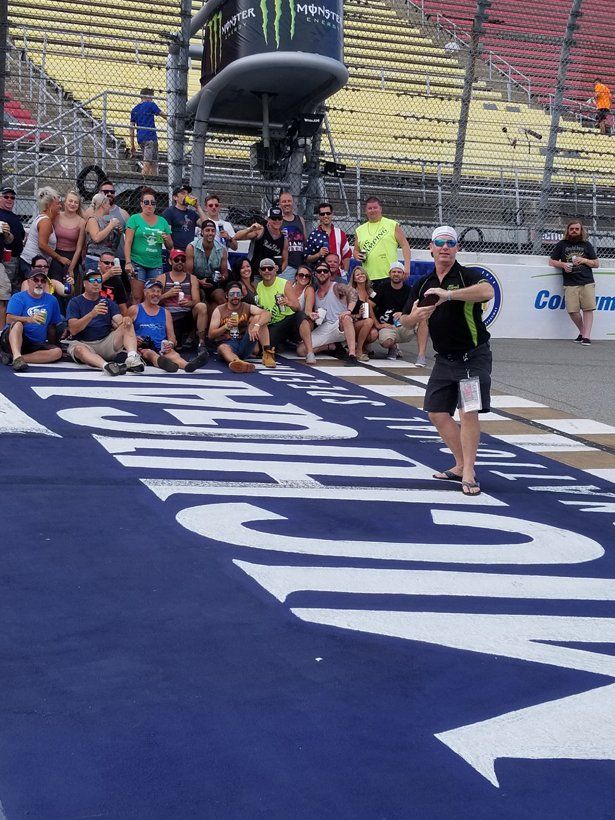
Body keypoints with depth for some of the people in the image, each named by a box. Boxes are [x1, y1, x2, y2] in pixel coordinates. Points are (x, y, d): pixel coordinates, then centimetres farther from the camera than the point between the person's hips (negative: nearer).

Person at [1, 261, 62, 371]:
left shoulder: (51, 300, 14)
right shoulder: (18, 297, 0)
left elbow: (52, 326, 21)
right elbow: (9, 319, -17)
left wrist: (52, 344, 11)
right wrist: (29, 319, -34)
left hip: (36, 345, 4)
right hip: (12, 339, -4)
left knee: (57, 352, -23)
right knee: (18, 324, -33)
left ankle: (13, 357, -30)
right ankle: (17, 356, -54)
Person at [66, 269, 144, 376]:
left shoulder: (109, 303, 16)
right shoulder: (75, 302, 5)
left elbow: (119, 321, 0)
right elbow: (73, 330, -9)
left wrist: (125, 321, -27)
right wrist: (92, 314, -24)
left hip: (106, 342, 3)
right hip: (83, 343, -3)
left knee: (127, 325, -17)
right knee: (79, 349, -37)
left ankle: (132, 357, -44)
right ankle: (106, 365, -62)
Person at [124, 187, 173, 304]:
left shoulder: (162, 221, 14)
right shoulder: (135, 219, 3)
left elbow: (170, 247, 19)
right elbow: (127, 243, -4)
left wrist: (167, 239, -3)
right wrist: (128, 262, -14)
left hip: (156, 265, 4)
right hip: (137, 263, -3)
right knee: (137, 298, -7)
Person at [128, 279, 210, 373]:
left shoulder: (165, 313, 23)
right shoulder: (135, 310, 15)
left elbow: (172, 338, 18)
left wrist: (170, 344, -6)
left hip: (161, 349, 2)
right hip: (141, 348, -2)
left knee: (172, 353, -33)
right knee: (150, 353, -39)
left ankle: (187, 365, -68)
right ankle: (163, 362, -75)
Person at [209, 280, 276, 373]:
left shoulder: (248, 307, 8)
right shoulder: (219, 310, 6)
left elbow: (267, 314, -11)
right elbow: (211, 335, 1)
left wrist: (256, 326, -30)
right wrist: (226, 326, -16)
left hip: (244, 345, 2)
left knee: (258, 318, -11)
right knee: (223, 348, -39)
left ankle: (267, 353, -25)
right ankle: (237, 362, -74)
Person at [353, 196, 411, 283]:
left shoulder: (393, 225, 5)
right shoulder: (360, 230, 15)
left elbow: (404, 245, 1)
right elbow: (356, 251, 24)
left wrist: (406, 267, -10)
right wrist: (357, 256, -1)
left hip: (390, 276, -3)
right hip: (369, 278, 3)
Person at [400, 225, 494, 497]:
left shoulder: (467, 276, -11)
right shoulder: (423, 285, 8)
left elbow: (487, 291, -34)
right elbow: (406, 322, 12)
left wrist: (449, 294, -41)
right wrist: (415, 316, -12)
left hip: (473, 357, -7)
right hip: (444, 359, 7)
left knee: (468, 412, -13)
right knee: (437, 413, 7)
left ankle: (468, 474, -7)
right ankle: (460, 466, 21)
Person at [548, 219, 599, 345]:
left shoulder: (587, 245, 15)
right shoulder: (562, 244, 14)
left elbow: (597, 264, 16)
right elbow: (551, 261, 15)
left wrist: (584, 260, -3)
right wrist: (562, 265, -4)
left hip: (587, 282, 0)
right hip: (570, 284, 0)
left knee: (588, 309, -11)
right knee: (572, 311, -8)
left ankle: (586, 336, -11)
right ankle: (582, 332, 14)